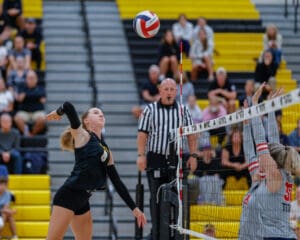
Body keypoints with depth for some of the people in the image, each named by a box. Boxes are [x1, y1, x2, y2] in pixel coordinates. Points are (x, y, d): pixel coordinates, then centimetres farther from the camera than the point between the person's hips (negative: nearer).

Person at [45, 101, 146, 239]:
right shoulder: (82, 136, 2)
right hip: (68, 195, -8)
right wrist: (58, 113, 10)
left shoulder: (106, 151, 20)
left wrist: (134, 208, 16)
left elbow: (117, 182, 19)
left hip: (82, 202, 8)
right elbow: (68, 106, -12)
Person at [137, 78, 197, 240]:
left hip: (176, 160, 1)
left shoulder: (183, 110, 10)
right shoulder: (150, 110, 6)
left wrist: (193, 155, 3)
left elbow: (191, 135, 11)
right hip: (155, 159, -1)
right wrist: (141, 155, -7)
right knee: (156, 198, 0)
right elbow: (142, 134, 2)